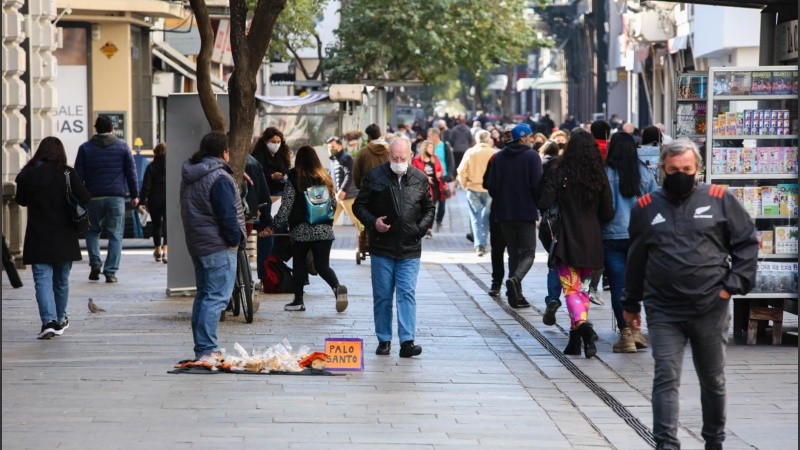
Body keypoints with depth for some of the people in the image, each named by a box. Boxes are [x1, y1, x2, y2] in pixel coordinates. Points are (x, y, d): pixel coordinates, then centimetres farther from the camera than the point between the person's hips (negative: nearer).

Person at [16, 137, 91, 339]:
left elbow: (21, 200, 9)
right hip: (64, 237, 0)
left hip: (38, 238, 0)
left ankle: (48, 321, -18)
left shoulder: (28, 175, -4)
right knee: (61, 280, 16)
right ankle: (59, 320, 28)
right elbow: (84, 198, -12)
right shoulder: (66, 173, -10)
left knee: (42, 280, -1)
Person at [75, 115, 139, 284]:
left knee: (92, 231, 17)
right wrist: (134, 195, 12)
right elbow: (131, 172, 5)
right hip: (116, 197, -1)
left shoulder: (85, 148, 4)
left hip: (93, 198, 1)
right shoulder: (122, 146, 4)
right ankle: (110, 272, -4)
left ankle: (95, 262, -1)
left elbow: (79, 175, 3)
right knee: (115, 235, 2)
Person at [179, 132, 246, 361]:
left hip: (196, 245, 9)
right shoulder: (220, 178, -16)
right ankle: (206, 350, -14)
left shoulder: (189, 176, 13)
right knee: (216, 298, -9)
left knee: (203, 295, 15)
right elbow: (228, 216, -20)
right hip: (218, 247, -9)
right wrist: (236, 239, -6)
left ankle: (202, 349, 18)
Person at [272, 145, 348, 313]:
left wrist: (275, 225, 2)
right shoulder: (324, 178, 6)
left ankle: (298, 300, 13)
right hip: (324, 229, 3)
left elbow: (286, 206, -8)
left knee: (299, 264, 12)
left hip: (301, 230, -3)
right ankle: (337, 287, -22)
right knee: (322, 265, 4)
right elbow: (333, 203, 13)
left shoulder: (294, 179, -6)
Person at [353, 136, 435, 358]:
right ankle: (384, 340, 14)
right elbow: (359, 205, 5)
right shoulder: (375, 176, 0)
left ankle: (407, 341, -9)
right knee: (382, 296, 5)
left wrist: (421, 227, -1)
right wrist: (373, 222, -12)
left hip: (410, 249, 0)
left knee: (407, 294, -6)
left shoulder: (420, 179, 6)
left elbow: (428, 209, 17)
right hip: (382, 248, 0)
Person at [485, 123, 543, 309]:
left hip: (504, 212, 5)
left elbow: (491, 185, 5)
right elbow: (537, 185, -12)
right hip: (526, 212, -4)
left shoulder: (498, 157, 7)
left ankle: (517, 296, 9)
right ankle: (515, 279, -28)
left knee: (513, 253, 13)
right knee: (528, 252, 1)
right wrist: (539, 205, 3)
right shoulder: (532, 156, -7)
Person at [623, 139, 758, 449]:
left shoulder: (719, 200, 0)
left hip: (711, 308, 0)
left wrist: (734, 284, -5)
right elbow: (636, 260, 14)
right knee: (666, 379, -9)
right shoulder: (646, 208, 6)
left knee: (713, 380, 14)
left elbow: (747, 243, 5)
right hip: (664, 312, 0)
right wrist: (631, 304, 18)